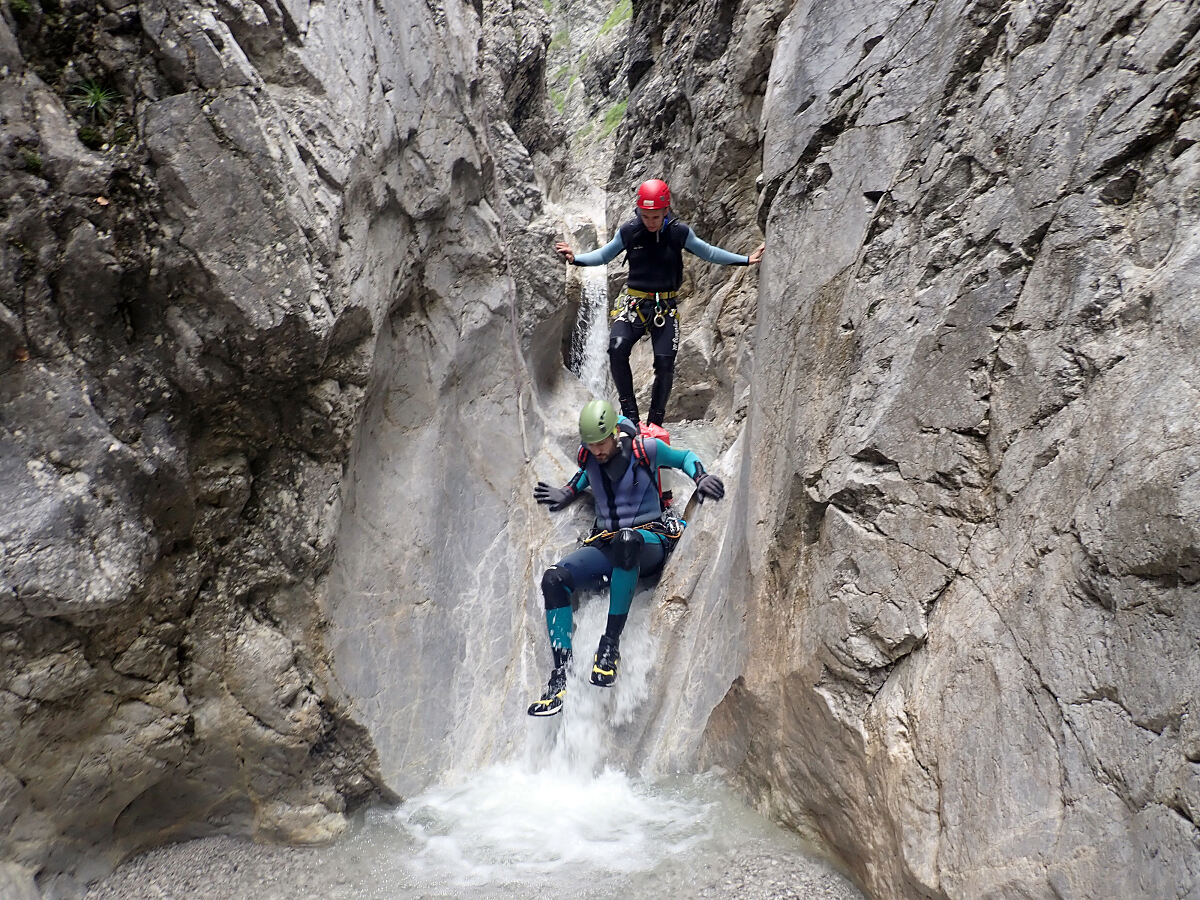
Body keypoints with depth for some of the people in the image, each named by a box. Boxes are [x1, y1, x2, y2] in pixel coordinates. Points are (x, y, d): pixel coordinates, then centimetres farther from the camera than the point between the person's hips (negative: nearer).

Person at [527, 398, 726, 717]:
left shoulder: (646, 449, -7)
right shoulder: (589, 458, 4)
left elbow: (685, 457, 10)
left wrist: (701, 478, -8)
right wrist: (567, 493, 14)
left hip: (650, 541, -5)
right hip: (605, 545, 5)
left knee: (627, 539, -43)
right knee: (553, 578, -23)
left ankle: (611, 642, -36)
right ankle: (559, 675, -22)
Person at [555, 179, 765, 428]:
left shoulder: (679, 232, -5)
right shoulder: (628, 231, -4)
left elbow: (708, 252, 9)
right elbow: (603, 255, 11)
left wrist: (746, 260, 6)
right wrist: (575, 258, -4)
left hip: (666, 307, 0)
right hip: (635, 304, 0)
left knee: (665, 363, -8)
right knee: (617, 349, -24)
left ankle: (655, 422, 9)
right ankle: (629, 412, -15)